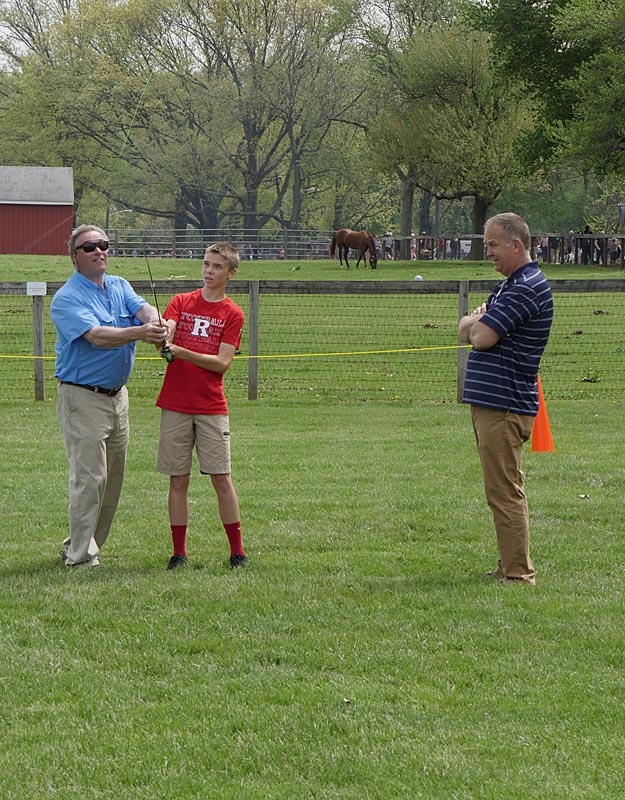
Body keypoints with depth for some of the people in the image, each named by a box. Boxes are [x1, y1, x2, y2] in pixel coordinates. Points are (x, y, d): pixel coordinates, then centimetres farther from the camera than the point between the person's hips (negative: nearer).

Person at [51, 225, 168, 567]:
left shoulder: (120, 286, 10)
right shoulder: (67, 298, -12)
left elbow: (143, 308, -8)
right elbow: (96, 336, -27)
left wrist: (155, 323, -33)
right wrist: (140, 333, -41)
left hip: (117, 395, 7)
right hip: (82, 398, -7)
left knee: (113, 478, 13)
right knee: (89, 477, -9)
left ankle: (88, 543, 25)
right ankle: (80, 556, -2)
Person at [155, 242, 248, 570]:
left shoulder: (232, 313, 2)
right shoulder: (181, 301, 10)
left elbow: (222, 362, -7)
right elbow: (165, 329, -8)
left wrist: (181, 352, -17)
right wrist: (162, 336, -32)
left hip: (211, 408, -2)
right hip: (175, 406, 2)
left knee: (222, 478, -3)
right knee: (178, 480, 3)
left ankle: (237, 551, 5)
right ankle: (179, 553, 8)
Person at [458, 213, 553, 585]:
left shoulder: (527, 288, -16)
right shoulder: (511, 285, 19)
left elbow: (481, 337, -22)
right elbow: (465, 331, 18)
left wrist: (476, 323, 1)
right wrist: (478, 321, -4)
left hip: (504, 406, -11)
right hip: (492, 401, 11)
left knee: (505, 492, -8)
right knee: (506, 491, 15)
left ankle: (518, 574, -6)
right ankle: (511, 567, 21)